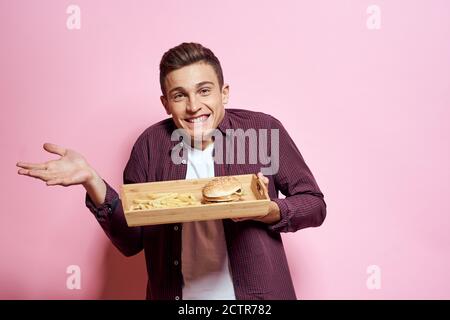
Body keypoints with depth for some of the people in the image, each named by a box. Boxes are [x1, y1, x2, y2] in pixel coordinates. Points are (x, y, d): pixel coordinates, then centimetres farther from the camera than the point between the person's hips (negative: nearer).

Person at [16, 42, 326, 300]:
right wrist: (92, 181, -17)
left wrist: (271, 211, -23)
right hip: (176, 293, 2)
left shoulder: (263, 129, -11)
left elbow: (315, 205, -3)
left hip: (255, 293, -1)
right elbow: (132, 240, -3)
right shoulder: (150, 145, -5)